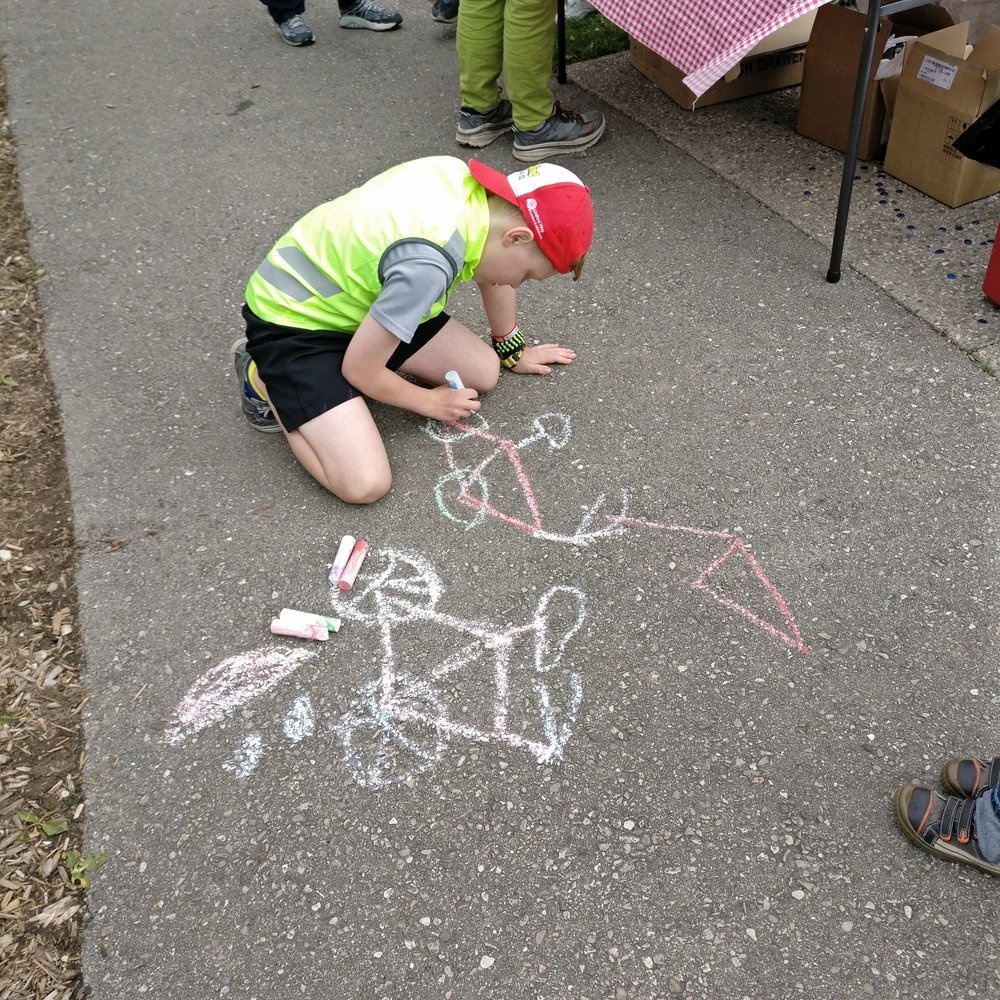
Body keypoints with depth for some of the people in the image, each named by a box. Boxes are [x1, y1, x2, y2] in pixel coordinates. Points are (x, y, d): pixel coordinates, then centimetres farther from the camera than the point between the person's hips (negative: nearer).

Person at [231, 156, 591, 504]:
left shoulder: (473, 184, -10)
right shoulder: (428, 263, -36)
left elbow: (495, 275, 12)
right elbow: (360, 370, -24)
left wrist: (512, 350, 26)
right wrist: (430, 402, -5)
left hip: (348, 294, 9)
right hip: (292, 319, -9)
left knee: (483, 375, 5)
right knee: (366, 484, -20)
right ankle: (265, 379, 5)